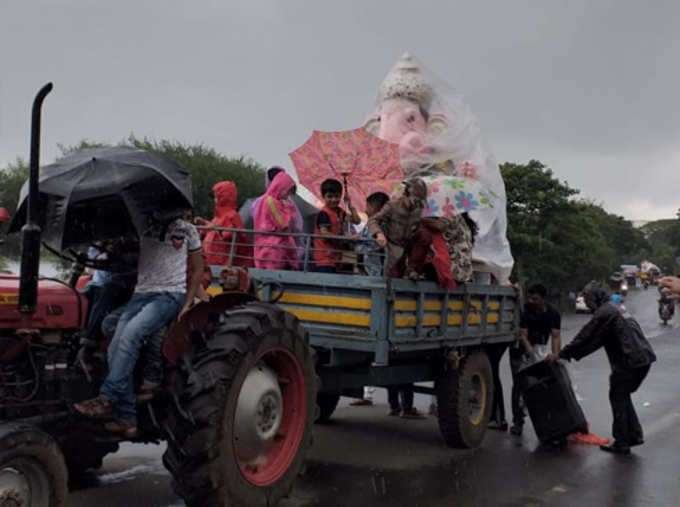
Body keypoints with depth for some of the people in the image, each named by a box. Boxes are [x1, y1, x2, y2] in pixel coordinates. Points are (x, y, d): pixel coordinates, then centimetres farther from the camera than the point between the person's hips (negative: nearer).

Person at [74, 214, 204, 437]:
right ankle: (126, 417, -13)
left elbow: (197, 270, 10)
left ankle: (108, 398, -28)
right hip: (141, 293, 4)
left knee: (131, 333, -29)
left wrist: (187, 304, 2)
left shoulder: (187, 231, 8)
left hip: (170, 295, -4)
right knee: (115, 347, -14)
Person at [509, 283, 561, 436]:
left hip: (538, 346, 2)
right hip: (520, 347, -2)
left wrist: (555, 353, -42)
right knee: (519, 383, -4)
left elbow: (555, 336, -22)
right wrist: (532, 355, -39)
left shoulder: (553, 313, -15)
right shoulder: (525, 310, -21)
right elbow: (523, 336, -24)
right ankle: (517, 421, 0)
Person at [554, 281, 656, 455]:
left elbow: (585, 338, -11)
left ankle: (621, 443, 6)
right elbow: (592, 340, 22)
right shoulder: (612, 309, 21)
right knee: (623, 396, 20)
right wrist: (569, 354, 18)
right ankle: (635, 435, 22)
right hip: (643, 359, 10)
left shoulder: (604, 313, -12)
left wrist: (561, 354, -4)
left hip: (630, 361, -10)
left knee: (618, 397, 1)